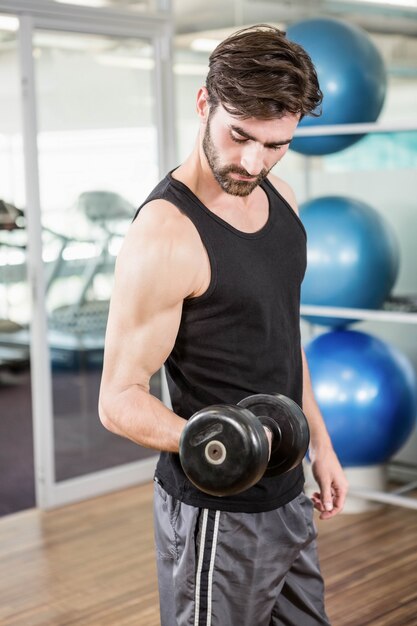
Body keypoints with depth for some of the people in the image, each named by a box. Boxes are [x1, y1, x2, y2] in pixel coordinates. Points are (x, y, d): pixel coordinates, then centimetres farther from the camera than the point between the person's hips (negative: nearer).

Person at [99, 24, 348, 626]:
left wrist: (320, 442, 15)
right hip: (216, 514, -8)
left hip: (286, 494, 8)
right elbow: (120, 399, -20)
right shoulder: (165, 234, -23)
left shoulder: (277, 195, 3)